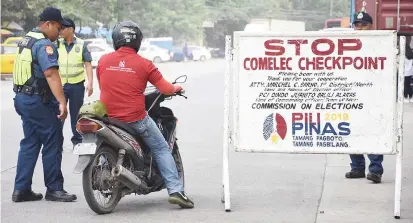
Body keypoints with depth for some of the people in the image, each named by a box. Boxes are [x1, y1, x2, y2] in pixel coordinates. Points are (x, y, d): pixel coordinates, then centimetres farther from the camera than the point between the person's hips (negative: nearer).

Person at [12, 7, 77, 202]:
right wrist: (62, 103, -32)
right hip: (39, 101, -10)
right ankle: (54, 189, 3)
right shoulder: (44, 44, -16)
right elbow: (51, 74, -27)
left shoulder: (26, 40, 15)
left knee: (30, 143, 13)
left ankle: (21, 189, 11)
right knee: (52, 144, -1)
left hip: (23, 98, 10)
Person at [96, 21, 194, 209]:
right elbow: (166, 89, -3)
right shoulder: (144, 64, -7)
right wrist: (177, 88, 19)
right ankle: (175, 190, 1)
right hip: (136, 119, -3)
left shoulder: (103, 61, 0)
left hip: (108, 117, 3)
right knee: (161, 149, 11)